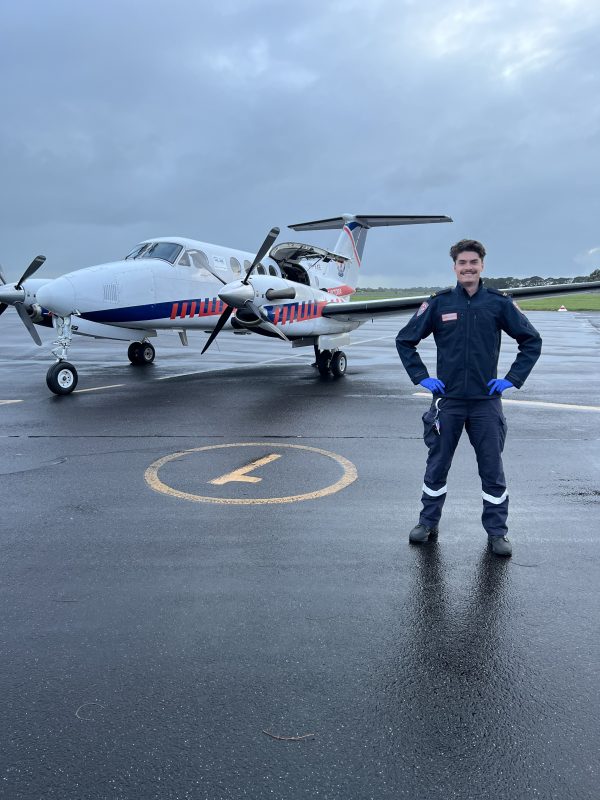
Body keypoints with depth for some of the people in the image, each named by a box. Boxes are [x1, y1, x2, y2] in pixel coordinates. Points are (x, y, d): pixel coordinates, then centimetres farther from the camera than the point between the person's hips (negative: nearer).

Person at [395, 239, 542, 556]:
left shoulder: (499, 303, 0)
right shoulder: (438, 303, -1)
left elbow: (532, 340, 8)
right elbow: (405, 340, 7)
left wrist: (512, 378, 0)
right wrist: (422, 377, -1)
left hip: (486, 400, 0)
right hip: (447, 400, 0)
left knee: (492, 470, 6)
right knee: (436, 466, 11)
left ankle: (497, 532, 21)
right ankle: (428, 523, 28)